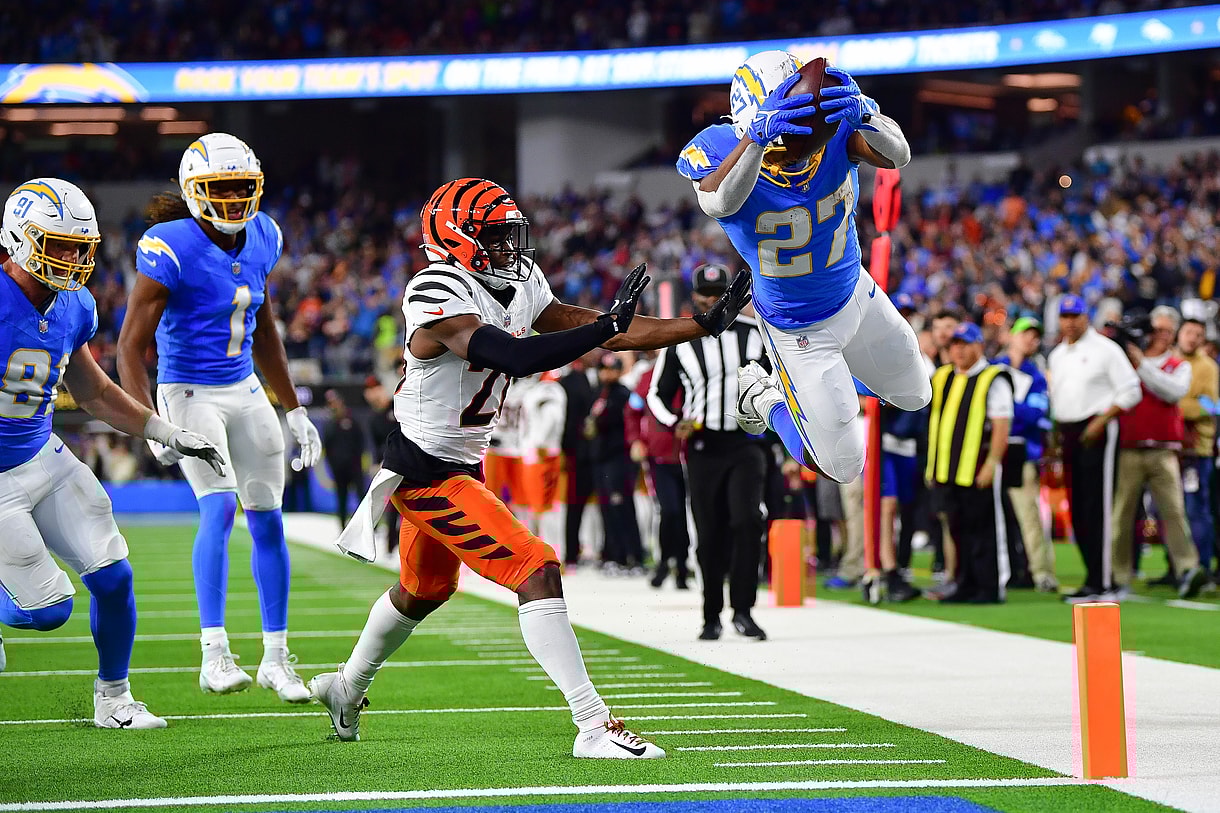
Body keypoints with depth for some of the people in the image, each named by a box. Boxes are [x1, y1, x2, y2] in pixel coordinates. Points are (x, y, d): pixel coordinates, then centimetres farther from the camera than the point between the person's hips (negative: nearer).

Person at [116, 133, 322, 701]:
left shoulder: (261, 239, 2)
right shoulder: (171, 250, -18)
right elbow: (130, 346, -18)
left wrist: (295, 411, 18)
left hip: (246, 393, 6)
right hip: (188, 394, -6)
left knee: (267, 518, 6)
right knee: (220, 506, -22)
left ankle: (276, 658, 17)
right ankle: (214, 654, -22)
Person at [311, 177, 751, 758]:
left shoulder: (521, 285, 1)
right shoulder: (438, 298, -26)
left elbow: (595, 330, 4)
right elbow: (518, 357, -38)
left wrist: (705, 325, -1)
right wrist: (610, 324, -37)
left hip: (461, 466, 10)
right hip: (426, 474, -10)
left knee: (425, 590, 29)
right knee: (537, 574, -18)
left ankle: (347, 687, 53)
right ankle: (593, 727, -19)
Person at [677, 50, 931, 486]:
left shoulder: (832, 129, -24)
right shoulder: (720, 150, -32)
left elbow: (897, 155, -39)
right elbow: (719, 203, -54)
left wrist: (862, 113, -61)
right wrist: (758, 136, -70)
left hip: (856, 295, 5)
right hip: (800, 329, -4)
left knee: (915, 396, 27)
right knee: (843, 467, 4)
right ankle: (761, 394, 29)